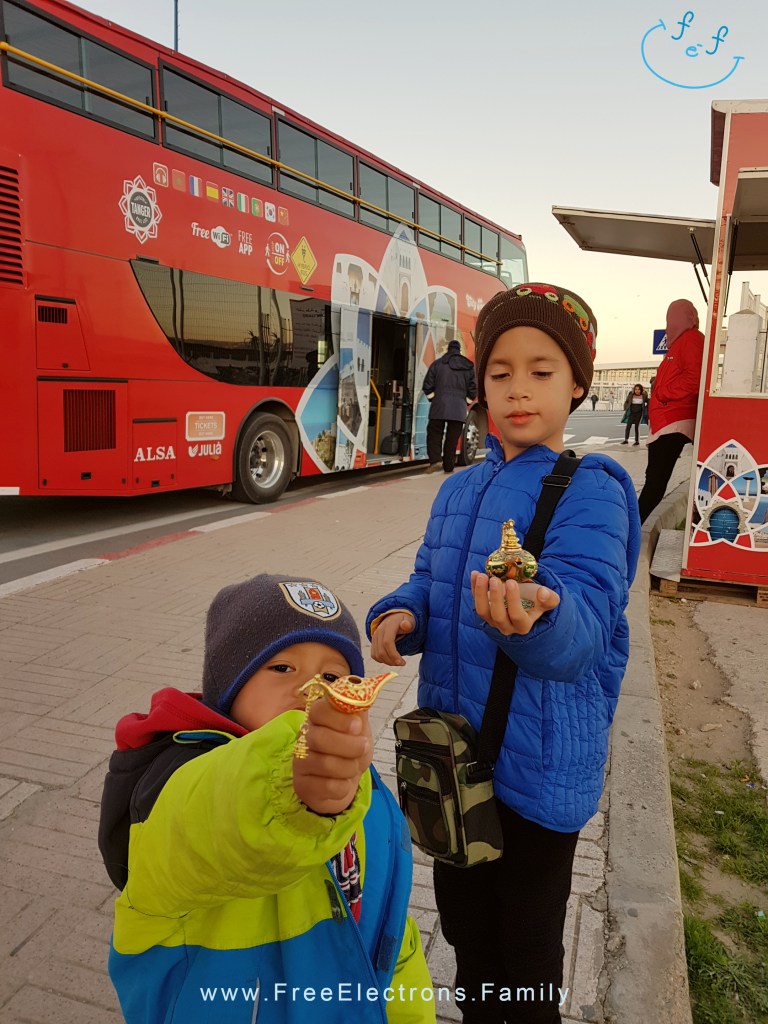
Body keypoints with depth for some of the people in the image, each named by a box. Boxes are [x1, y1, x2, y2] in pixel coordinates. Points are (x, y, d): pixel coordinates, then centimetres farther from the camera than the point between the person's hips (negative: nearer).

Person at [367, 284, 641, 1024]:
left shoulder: (590, 494, -17)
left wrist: (535, 617, -52)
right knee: (464, 921, 26)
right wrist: (398, 614, -15)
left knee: (528, 949, 16)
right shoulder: (457, 491, 4)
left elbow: (581, 627, -29)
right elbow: (429, 583, 8)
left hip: (539, 763, -6)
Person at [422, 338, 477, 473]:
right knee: (452, 438, 6)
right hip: (459, 409, 1)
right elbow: (473, 389, 8)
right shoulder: (469, 367, 8)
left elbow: (427, 385, 0)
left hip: (439, 407, -1)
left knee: (434, 434, 6)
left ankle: (435, 460, -14)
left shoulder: (437, 364, 3)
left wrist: (433, 398, 13)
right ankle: (448, 467, 7)